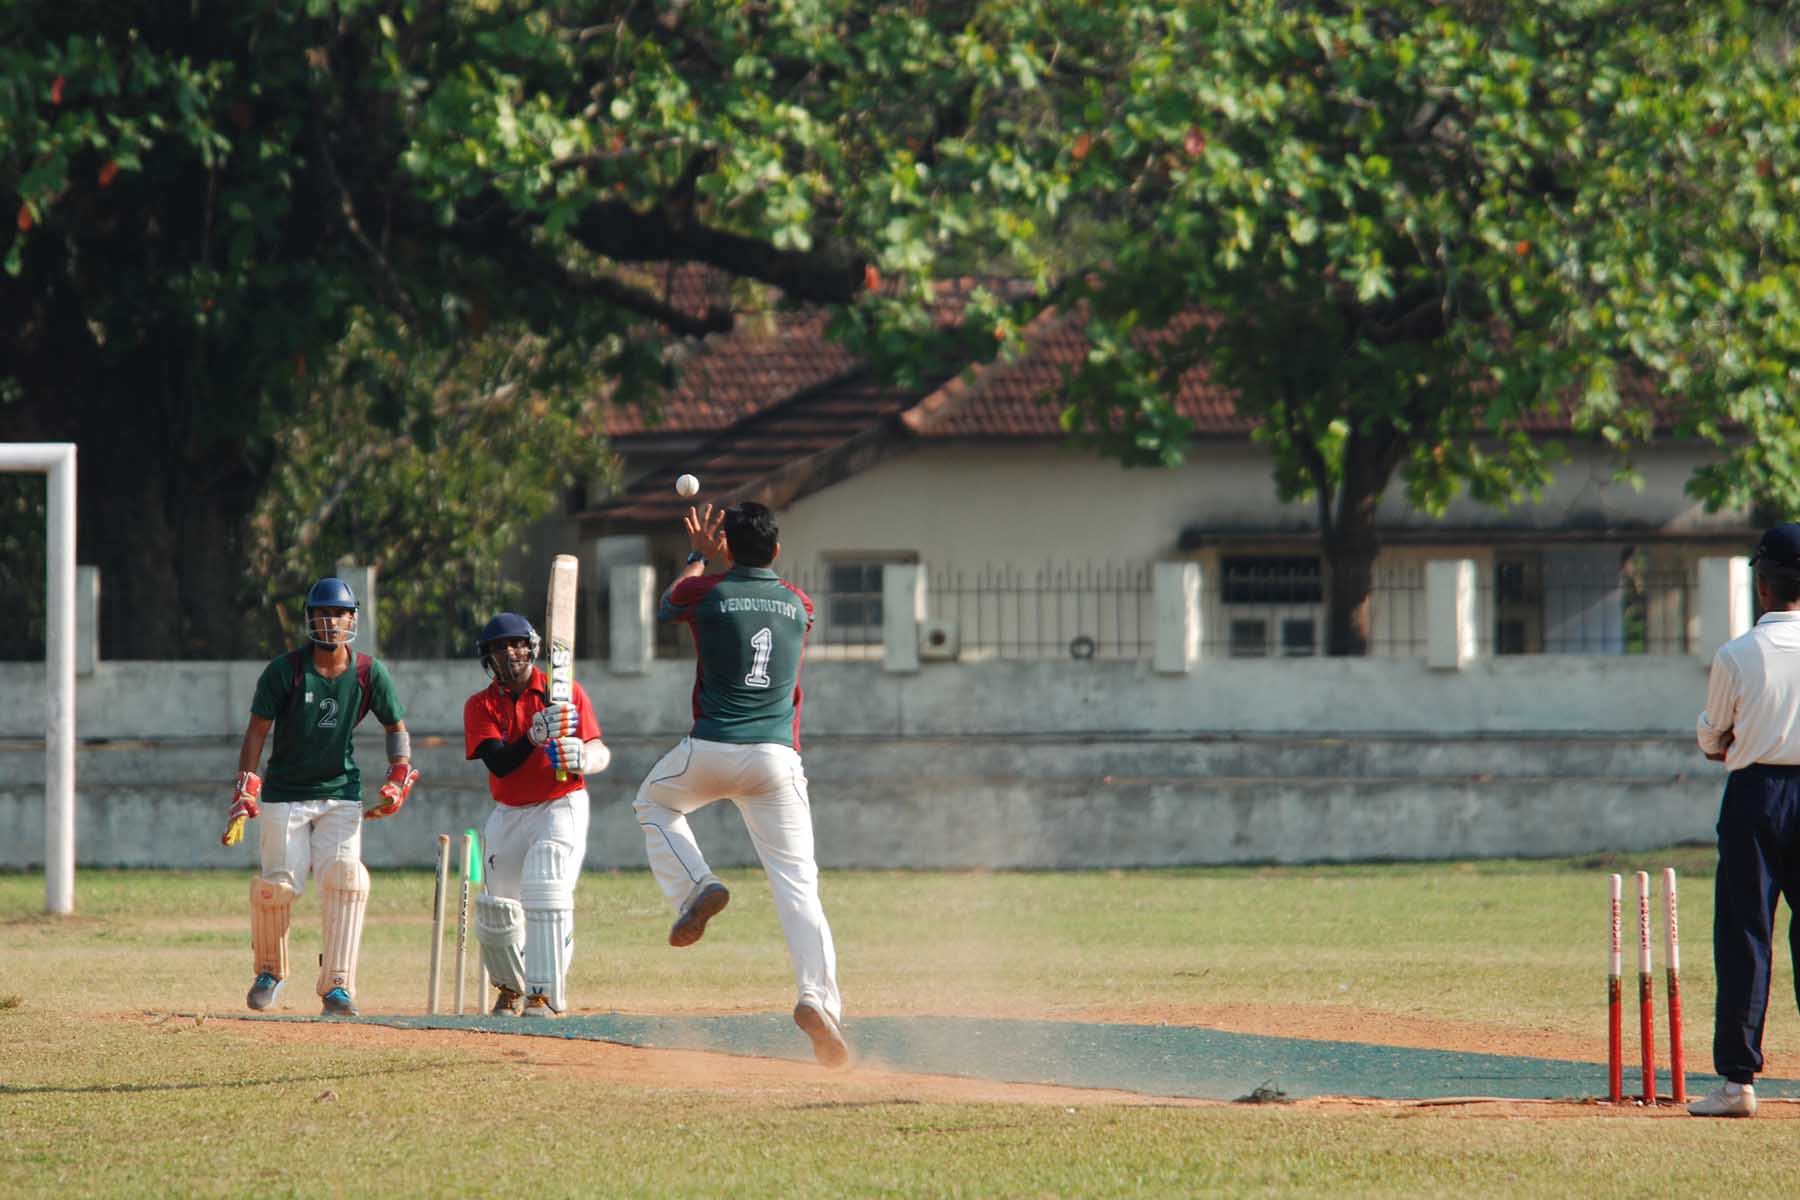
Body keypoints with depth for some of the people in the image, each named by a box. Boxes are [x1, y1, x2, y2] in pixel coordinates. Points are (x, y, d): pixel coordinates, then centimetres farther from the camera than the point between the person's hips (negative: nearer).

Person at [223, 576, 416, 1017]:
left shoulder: (369, 674, -3)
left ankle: (337, 985, -12)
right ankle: (269, 972, 21)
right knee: (278, 886, -6)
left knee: (344, 878, -15)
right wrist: (245, 791, -18)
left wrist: (398, 782, -5)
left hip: (341, 795, 1)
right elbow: (257, 731, -8)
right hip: (284, 795, -1)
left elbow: (396, 728, 8)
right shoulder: (285, 670, -9)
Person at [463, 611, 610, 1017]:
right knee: (496, 908, 7)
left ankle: (545, 994, -24)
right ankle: (511, 987, 34)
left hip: (561, 806, -4)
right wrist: (536, 736, -34)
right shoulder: (481, 706, -2)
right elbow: (499, 763, -17)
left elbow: (601, 752, -12)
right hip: (508, 814, 4)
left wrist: (583, 758, -36)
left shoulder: (565, 693, -6)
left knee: (545, 892, -23)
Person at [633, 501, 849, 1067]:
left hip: (710, 753, -2)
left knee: (654, 802, 31)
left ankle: (694, 887, 6)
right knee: (797, 884, -2)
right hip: (778, 760, 2)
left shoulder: (706, 592, 0)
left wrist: (699, 555, 38)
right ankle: (818, 996, -20)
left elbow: (669, 602, 24)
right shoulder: (800, 605, 9)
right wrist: (714, 557, 38)